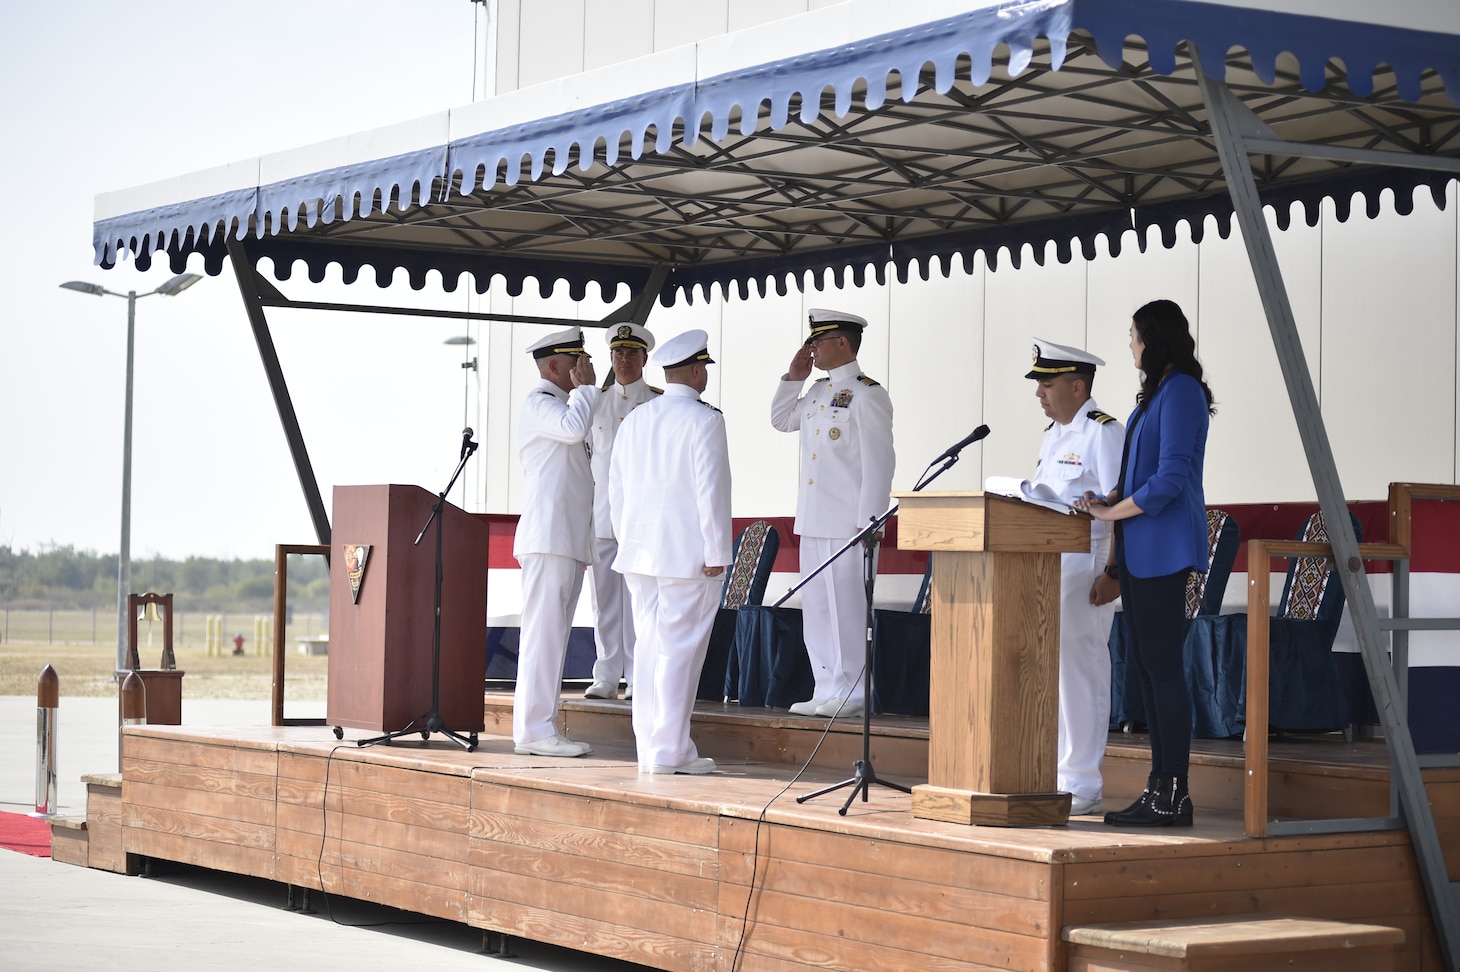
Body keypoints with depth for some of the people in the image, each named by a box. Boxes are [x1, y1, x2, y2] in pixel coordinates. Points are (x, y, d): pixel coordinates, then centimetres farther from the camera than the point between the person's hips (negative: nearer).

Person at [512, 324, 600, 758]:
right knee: (542, 633, -12)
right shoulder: (538, 403, -6)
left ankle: (541, 727, 9)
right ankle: (534, 729, -14)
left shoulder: (564, 404, 24)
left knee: (554, 635, 8)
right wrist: (585, 387, -10)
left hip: (570, 539, 10)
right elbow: (573, 428, -25)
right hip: (548, 538, -10)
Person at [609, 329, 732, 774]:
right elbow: (711, 489, -13)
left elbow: (616, 489, 15)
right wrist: (716, 553, -10)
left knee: (649, 645, 9)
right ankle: (670, 750, -7)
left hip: (639, 551, 7)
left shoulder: (634, 420, 12)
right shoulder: (703, 420, -9)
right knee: (679, 648, -6)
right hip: (687, 552, -7)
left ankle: (649, 747, 11)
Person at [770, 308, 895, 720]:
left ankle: (850, 694, 0)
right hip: (813, 522, 9)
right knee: (816, 605, 10)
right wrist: (793, 377, 17)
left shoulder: (865, 394, -10)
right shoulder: (818, 391, 16)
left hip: (847, 523, -9)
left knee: (846, 606, -5)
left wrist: (868, 523, -17)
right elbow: (781, 420, 32)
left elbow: (879, 461, -14)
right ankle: (826, 690, 16)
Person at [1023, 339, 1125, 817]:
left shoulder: (1104, 433, -8)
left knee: (1078, 669, -7)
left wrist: (1110, 575, -20)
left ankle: (1081, 785, -3)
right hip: (1044, 568, 9)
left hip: (1083, 567, -9)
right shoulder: (1053, 434, 20)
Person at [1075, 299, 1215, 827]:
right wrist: (1115, 566, 17)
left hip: (1163, 551, -10)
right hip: (1142, 553, 10)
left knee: (1162, 664, -9)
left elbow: (1169, 480, -17)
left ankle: (1172, 794, -7)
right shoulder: (1156, 393, 20)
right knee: (1146, 665, 8)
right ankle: (1161, 788, 11)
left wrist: (1110, 511, -9)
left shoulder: (1180, 391, -10)